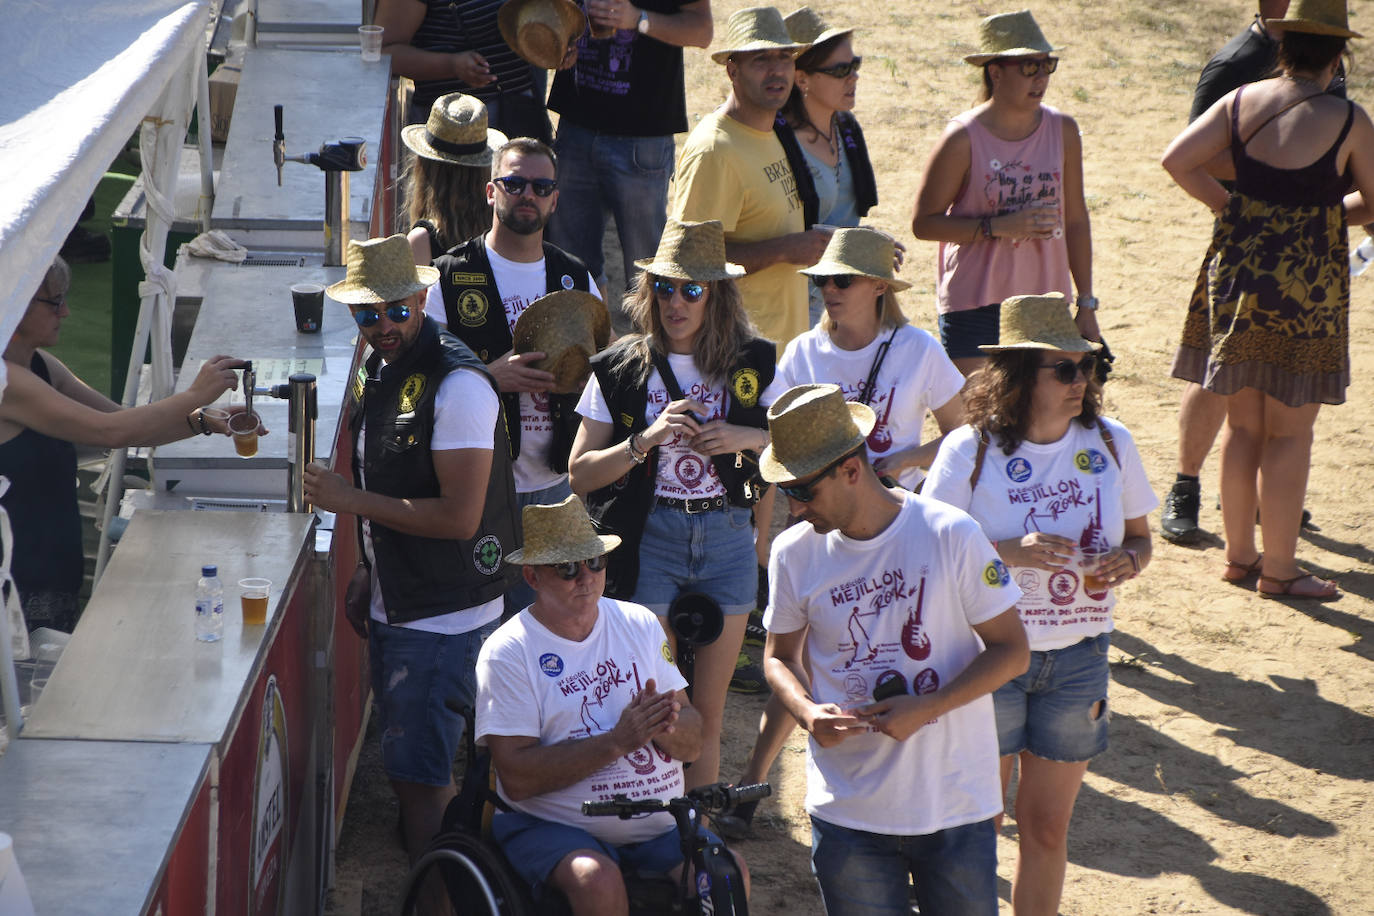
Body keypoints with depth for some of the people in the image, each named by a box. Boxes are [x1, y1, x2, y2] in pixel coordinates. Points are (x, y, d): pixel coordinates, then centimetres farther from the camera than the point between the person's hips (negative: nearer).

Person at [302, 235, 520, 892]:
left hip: (445, 617, -9)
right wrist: (368, 573, 18)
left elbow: (458, 516, -25)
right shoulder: (379, 371, 8)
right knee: (408, 769, 17)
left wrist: (351, 500, -20)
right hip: (395, 608, 9)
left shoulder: (457, 385, -20)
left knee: (418, 776, -6)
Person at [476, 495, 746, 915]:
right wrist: (617, 741, -20)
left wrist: (667, 725, -16)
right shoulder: (507, 653, -4)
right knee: (598, 880, -35)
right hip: (551, 827, -3)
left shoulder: (639, 624, 11)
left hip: (658, 828, 4)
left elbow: (693, 745, 9)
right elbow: (517, 778, -14)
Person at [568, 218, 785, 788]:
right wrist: (646, 440, -16)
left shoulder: (752, 366, 3)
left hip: (727, 541, 2)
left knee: (708, 709, 6)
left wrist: (747, 437, -8)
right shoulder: (621, 370, -1)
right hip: (648, 541, -2)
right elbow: (580, 474, -1)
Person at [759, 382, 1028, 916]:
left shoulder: (951, 536, -10)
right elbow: (780, 655, 13)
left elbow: (1011, 649, -5)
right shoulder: (794, 553, -1)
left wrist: (927, 707, -18)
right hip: (847, 812, 2)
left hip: (955, 806, -2)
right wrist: (808, 712, -9)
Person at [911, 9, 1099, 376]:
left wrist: (1086, 305, 12)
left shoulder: (1062, 130, 4)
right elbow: (923, 222, -8)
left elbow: (1075, 220, 12)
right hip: (974, 302, -4)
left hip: (1045, 304, 4)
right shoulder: (964, 138, -10)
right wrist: (999, 226, -19)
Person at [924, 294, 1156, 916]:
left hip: (1079, 655, 3)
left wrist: (1127, 560, -12)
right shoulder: (969, 450, -11)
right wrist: (1008, 553, -24)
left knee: (1047, 827, 11)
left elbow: (1139, 535, 11)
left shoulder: (1110, 444, 0)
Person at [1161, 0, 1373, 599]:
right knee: (1290, 433, 4)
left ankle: (1239, 555, 23)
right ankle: (1278, 568, 9)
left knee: (1243, 425, 15)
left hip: (1236, 272, 5)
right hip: (1305, 283, -5)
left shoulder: (1241, 102, 0)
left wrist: (1227, 204, 7)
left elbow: (1178, 158, -4)